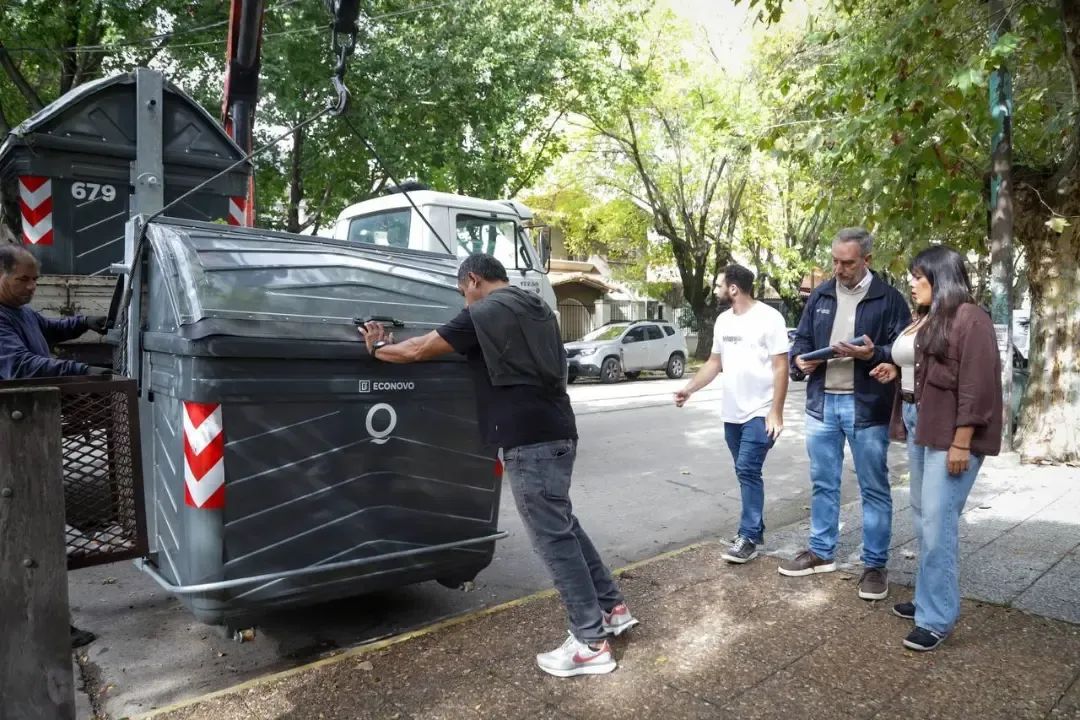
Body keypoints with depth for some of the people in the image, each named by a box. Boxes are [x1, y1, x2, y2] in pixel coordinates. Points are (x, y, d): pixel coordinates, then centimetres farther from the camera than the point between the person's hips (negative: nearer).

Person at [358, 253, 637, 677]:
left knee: (552, 538, -2)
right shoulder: (537, 310, 18)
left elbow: (418, 351, -2)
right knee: (563, 527, 19)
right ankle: (612, 608, 28)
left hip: (530, 442, -9)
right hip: (557, 434, 9)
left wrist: (378, 349, 18)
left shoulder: (484, 314, -7)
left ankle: (591, 644, 5)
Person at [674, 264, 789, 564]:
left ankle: (749, 538, -1)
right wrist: (689, 388, 4)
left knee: (748, 471, -9)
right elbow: (715, 362, 17)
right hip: (731, 412, 7)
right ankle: (756, 531, 23)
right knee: (746, 473, 13)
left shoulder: (769, 318, -12)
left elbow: (781, 367, -13)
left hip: (760, 412, -7)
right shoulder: (723, 321, 10)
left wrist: (776, 412, -17)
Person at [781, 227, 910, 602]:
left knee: (874, 488, 6)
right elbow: (802, 339, 14)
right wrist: (800, 360, -7)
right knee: (823, 484, 14)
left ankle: (875, 564, 17)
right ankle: (821, 552, 28)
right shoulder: (820, 295, 9)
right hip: (822, 403, 4)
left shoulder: (889, 298, -4)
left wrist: (872, 354, -24)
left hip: (867, 406, -4)